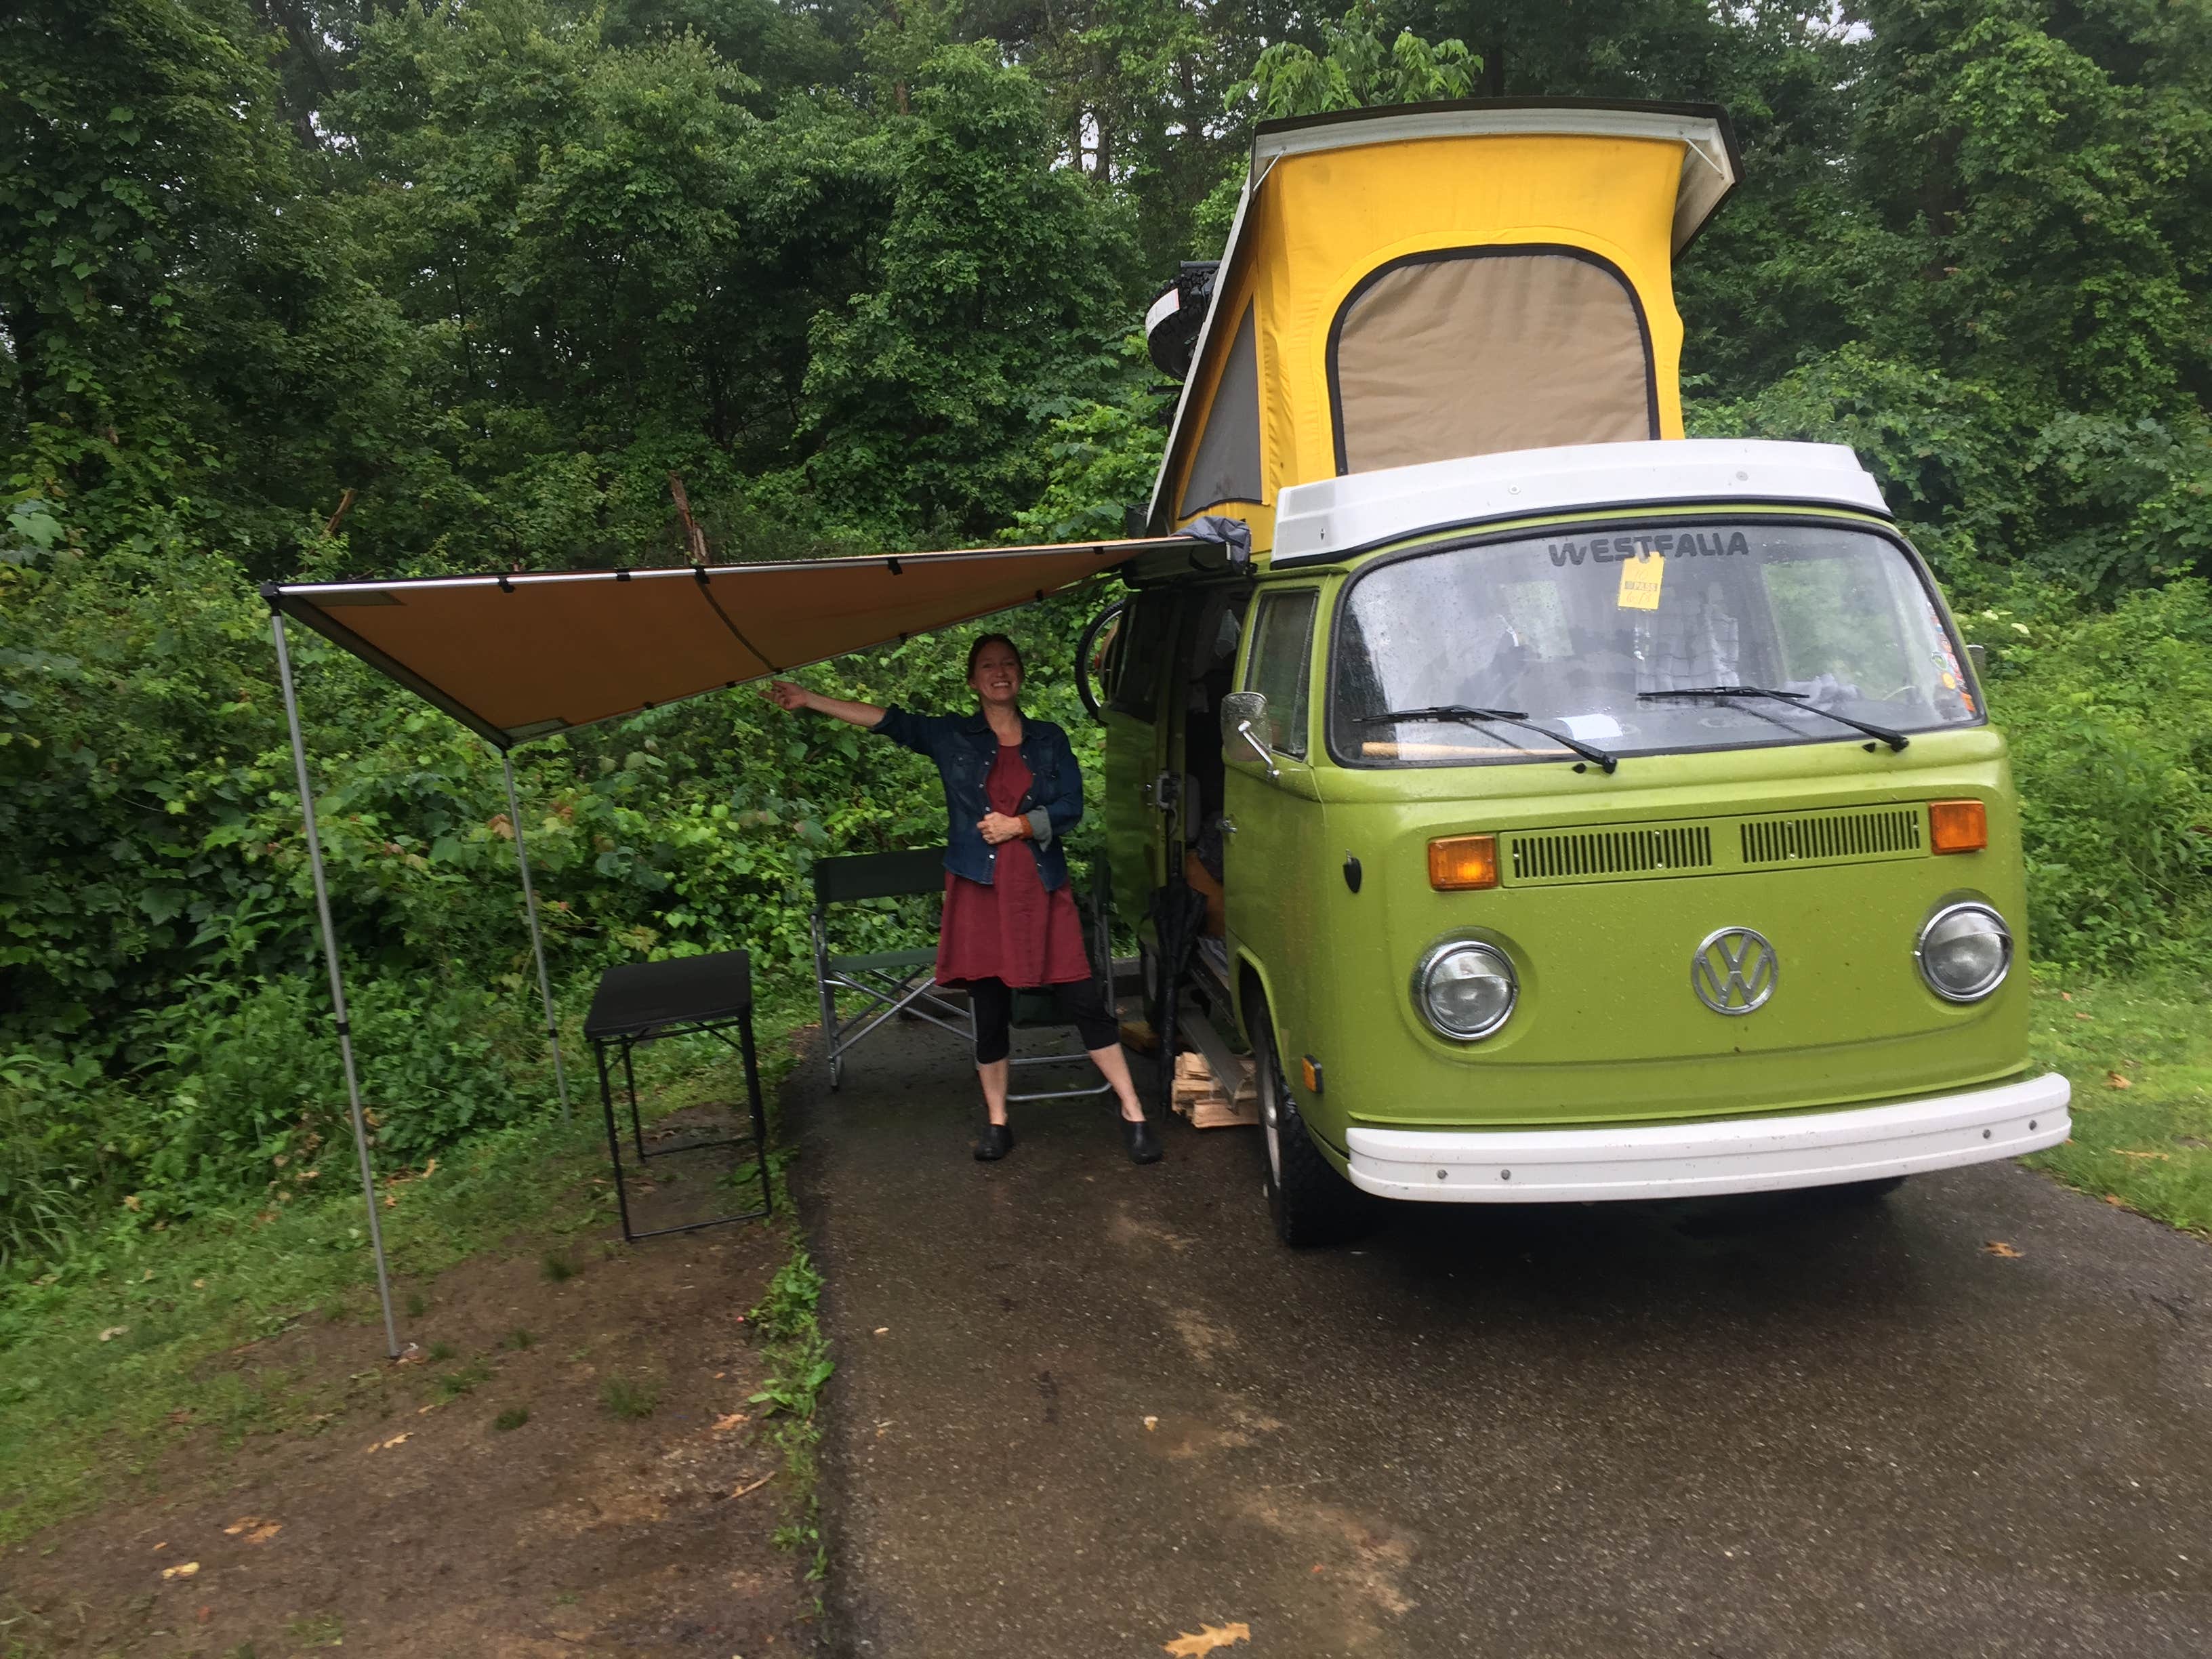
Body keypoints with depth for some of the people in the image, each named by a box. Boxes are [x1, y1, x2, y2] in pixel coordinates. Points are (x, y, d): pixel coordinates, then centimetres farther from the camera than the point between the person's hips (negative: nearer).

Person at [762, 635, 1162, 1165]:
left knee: (1084, 1001, -1)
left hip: (1042, 887, 0)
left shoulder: (1049, 738, 8)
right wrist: (808, 699, -5)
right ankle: (997, 1123, 21)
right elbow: (885, 720, 0)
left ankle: (1134, 1115, 8)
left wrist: (1019, 825, -11)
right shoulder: (950, 735, 6)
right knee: (989, 1008, 5)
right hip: (979, 888, 0)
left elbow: (1071, 808, 3)